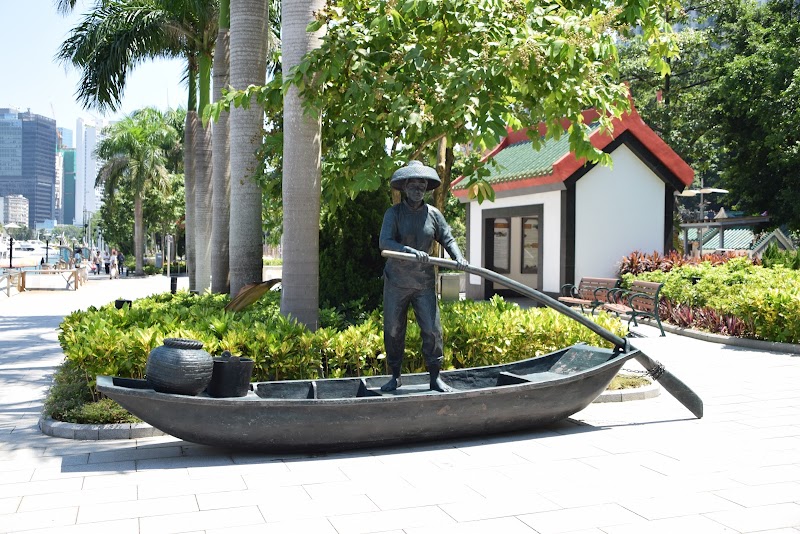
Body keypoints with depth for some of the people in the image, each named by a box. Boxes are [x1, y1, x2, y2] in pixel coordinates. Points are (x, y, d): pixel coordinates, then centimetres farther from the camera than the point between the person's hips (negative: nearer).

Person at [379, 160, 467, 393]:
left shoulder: (433, 214, 4)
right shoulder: (394, 213, -5)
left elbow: (448, 239, 7)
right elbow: (385, 242, -18)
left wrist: (458, 257, -14)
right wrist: (411, 251, -31)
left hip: (424, 283, 1)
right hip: (396, 282, -1)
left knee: (432, 330, -3)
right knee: (393, 331, 6)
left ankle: (435, 377, 7)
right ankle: (395, 377, 20)